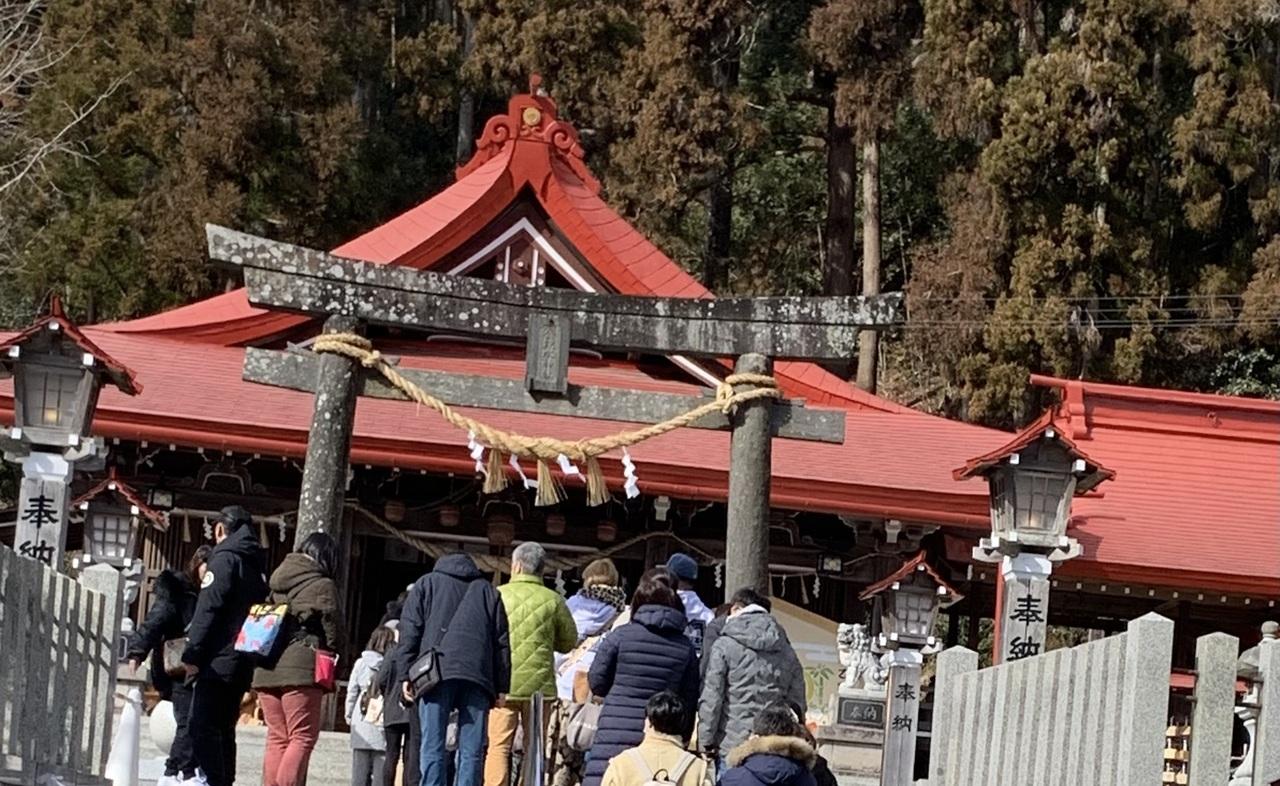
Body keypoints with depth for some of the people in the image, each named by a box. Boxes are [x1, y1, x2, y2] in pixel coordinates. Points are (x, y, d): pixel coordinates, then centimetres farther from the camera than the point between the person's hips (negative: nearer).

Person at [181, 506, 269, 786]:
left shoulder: (224, 559, -7)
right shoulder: (258, 565, 17)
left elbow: (207, 611, -15)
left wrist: (192, 654, -15)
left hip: (218, 660, -8)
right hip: (243, 664, 8)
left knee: (202, 727, -9)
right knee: (224, 728, 14)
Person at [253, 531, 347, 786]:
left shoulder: (277, 581, 15)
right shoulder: (322, 586, -4)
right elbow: (334, 633, -3)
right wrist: (330, 650, 15)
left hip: (266, 668, 6)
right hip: (302, 669, -6)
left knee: (277, 738, 9)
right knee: (303, 737, -3)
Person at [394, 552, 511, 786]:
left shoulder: (427, 584, 20)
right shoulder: (487, 591, 25)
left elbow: (410, 630, 8)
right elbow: (502, 641, 18)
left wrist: (406, 674, 5)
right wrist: (501, 687, 15)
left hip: (437, 672, -2)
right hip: (477, 677, 2)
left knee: (433, 748, -4)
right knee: (471, 751, 0)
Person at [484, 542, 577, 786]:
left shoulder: (497, 595, -2)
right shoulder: (553, 600, -2)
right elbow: (569, 642, 6)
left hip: (503, 683, -1)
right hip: (540, 684, 1)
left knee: (499, 746, 2)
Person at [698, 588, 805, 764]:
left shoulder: (724, 646, -2)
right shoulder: (787, 651, 11)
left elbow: (711, 699, -5)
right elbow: (797, 702, 12)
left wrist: (706, 742, 0)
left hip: (733, 743, -4)